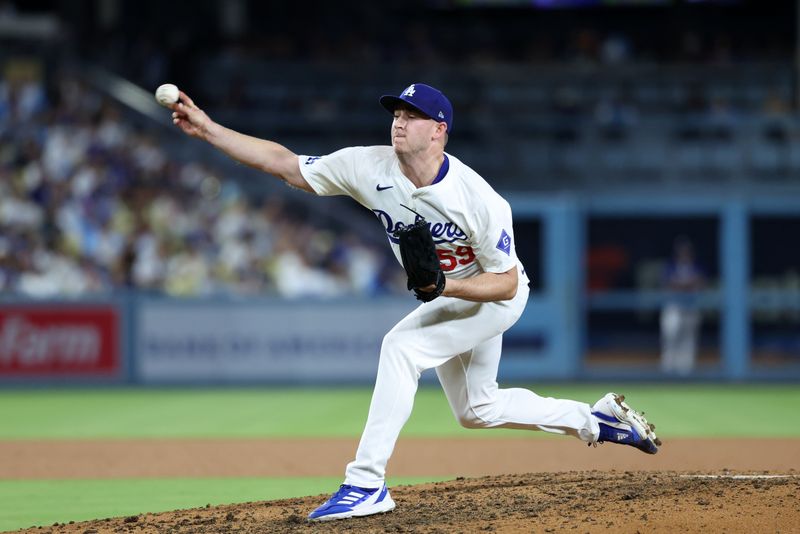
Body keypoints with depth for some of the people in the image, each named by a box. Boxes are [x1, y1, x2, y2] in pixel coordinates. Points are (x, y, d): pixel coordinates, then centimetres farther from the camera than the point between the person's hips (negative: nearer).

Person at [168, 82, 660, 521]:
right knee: (477, 410, 20)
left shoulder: (478, 200, -33)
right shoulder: (371, 167, -20)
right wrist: (208, 128, -26)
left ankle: (367, 484, -28)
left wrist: (446, 286, -41)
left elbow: (506, 283, -25)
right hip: (445, 299, 7)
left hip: (496, 297, -7)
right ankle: (595, 420, 39)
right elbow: (284, 163, -17)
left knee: (403, 345, -29)